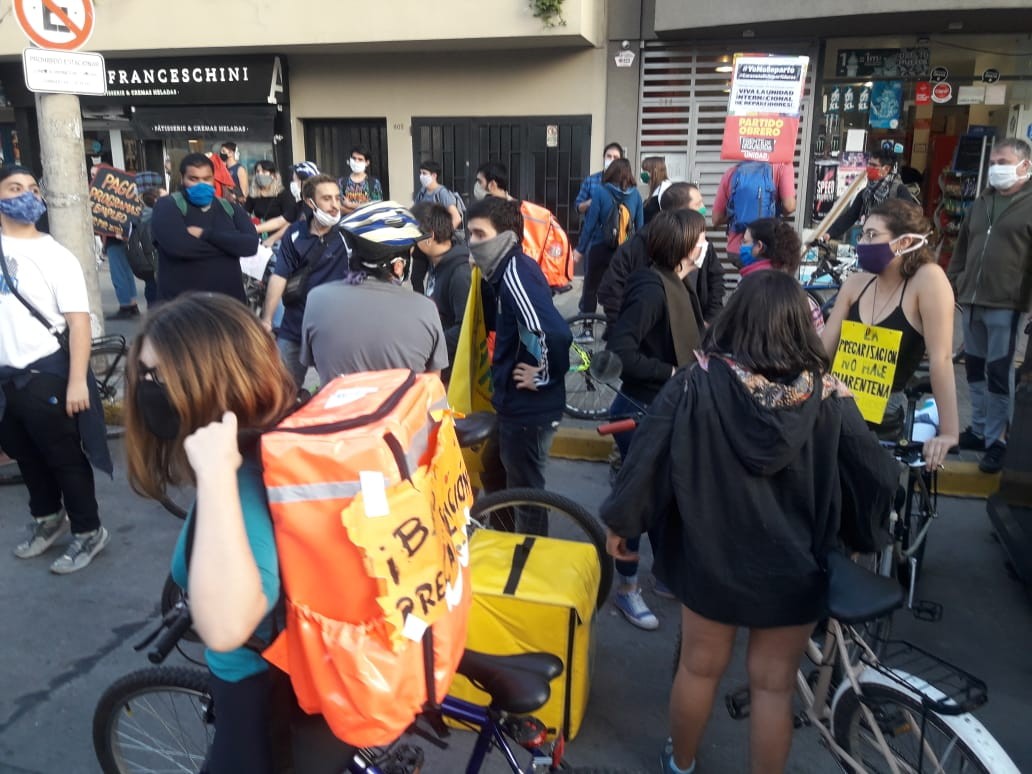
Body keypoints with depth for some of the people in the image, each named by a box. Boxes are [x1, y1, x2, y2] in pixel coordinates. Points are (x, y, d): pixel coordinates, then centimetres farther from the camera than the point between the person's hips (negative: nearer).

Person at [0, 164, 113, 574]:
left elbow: (78, 320, -13)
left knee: (65, 458, 5)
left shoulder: (56, 256, -9)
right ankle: (47, 518, 42)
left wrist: (77, 381, -19)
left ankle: (88, 532, 20)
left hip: (46, 374, -5)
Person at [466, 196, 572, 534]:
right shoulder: (509, 269, 7)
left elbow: (554, 332, -35)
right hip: (516, 402, 10)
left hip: (529, 407, -10)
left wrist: (545, 377, -21)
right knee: (495, 476, 25)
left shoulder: (514, 273, -22)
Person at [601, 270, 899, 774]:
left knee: (699, 667, 21)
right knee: (773, 685, 16)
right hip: (792, 570, 0)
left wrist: (620, 521, 1)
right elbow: (879, 479, -6)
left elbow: (647, 457, -14)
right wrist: (859, 534, 15)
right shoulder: (827, 396, -14)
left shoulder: (695, 385, -17)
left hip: (712, 559, 1)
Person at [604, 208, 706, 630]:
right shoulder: (652, 287, -21)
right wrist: (672, 374, -24)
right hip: (641, 410, -9)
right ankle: (626, 588, 21)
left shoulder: (676, 285, 9)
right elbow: (620, 349, -30)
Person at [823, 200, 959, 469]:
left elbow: (941, 358, -18)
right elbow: (822, 351, 4)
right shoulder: (855, 284, 4)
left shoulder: (928, 279, -13)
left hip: (884, 412, -5)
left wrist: (948, 433, -19)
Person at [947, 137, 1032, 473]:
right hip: (971, 303, 6)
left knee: (998, 375, -2)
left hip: (1005, 306, -6)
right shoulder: (980, 204, 15)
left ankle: (996, 440, 7)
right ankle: (978, 430, 24)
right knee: (974, 370, 12)